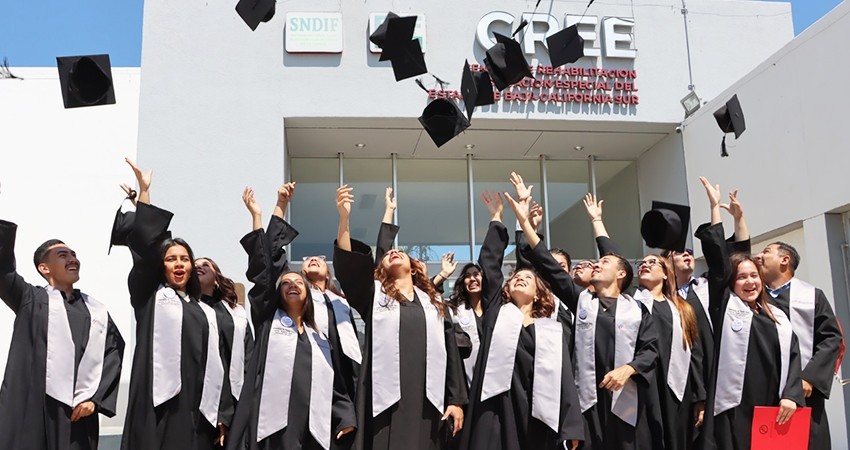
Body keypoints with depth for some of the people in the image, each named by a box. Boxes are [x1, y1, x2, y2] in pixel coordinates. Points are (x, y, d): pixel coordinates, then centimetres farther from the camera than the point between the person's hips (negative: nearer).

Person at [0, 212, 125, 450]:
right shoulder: (31, 300, 8)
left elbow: (115, 350, 8)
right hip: (31, 410, -2)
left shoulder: (97, 310, 15)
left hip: (79, 412, 2)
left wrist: (95, 397, -3)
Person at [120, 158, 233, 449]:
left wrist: (222, 416, 6)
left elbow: (215, 364, 13)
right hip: (159, 406, -3)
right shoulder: (150, 299, 9)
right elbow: (143, 251, -5)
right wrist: (144, 192, -11)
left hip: (197, 410, 3)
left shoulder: (206, 312, 19)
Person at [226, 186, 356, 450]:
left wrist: (345, 418, 4)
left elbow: (334, 384, 18)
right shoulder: (268, 320, 13)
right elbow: (262, 269, 4)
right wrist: (256, 215, 1)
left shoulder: (319, 338, 22)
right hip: (272, 425, -3)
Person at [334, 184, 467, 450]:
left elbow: (451, 352, 13)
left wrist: (457, 400, 4)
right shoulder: (374, 294, 14)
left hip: (428, 399, 2)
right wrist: (344, 218, -15)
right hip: (386, 398, -2)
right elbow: (346, 265, -3)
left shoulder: (434, 302, 19)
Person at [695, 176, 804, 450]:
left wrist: (791, 395, -7)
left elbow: (792, 356, 9)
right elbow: (717, 257, -1)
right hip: (735, 406, -4)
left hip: (773, 407, 4)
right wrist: (715, 207, 0)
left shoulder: (778, 317, 16)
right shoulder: (725, 306, 5)